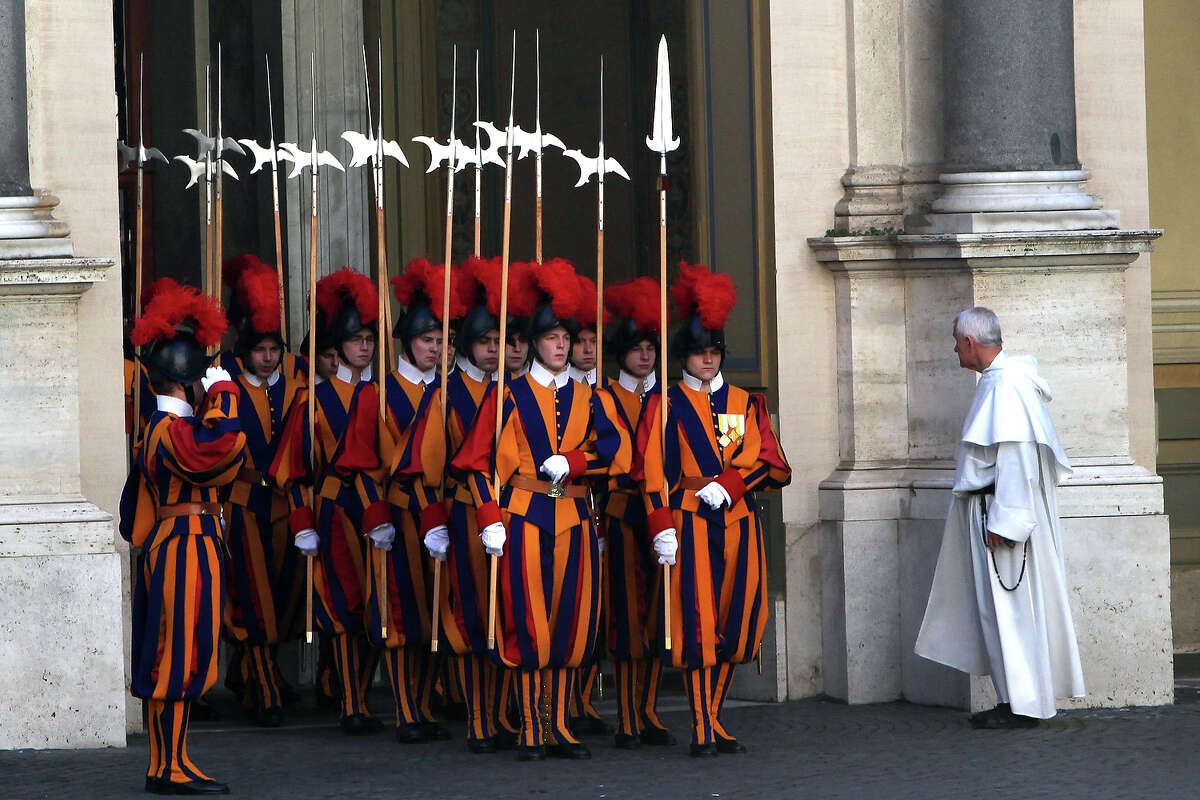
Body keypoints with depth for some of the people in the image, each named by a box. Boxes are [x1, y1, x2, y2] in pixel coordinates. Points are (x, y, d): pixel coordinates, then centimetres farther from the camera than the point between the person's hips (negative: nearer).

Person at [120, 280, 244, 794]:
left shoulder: (160, 428, 14)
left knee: (171, 657, 12)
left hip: (168, 542, 10)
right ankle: (172, 768, -4)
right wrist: (223, 392, -22)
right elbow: (221, 445, -35)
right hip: (189, 545, -10)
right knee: (180, 655, -7)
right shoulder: (174, 431, -18)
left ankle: (165, 766, 16)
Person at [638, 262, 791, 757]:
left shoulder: (747, 405, 14)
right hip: (690, 525, -4)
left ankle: (713, 722, 13)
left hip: (738, 524, 4)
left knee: (733, 626, 4)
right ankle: (702, 731, -9)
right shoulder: (665, 406, 3)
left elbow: (772, 464, 7)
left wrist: (729, 485, -10)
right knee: (697, 625, -9)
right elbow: (653, 472, -3)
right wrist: (662, 528, -13)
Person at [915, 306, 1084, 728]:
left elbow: (1013, 456, -23)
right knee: (995, 609, 12)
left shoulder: (1006, 386, -18)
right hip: (991, 508, 11)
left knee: (1008, 608, -6)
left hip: (1001, 511, -11)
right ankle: (1015, 701, 15)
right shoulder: (999, 380, 14)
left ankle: (1022, 705, -2)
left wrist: (1001, 521, -24)